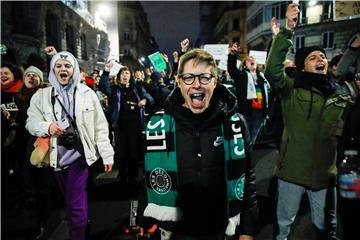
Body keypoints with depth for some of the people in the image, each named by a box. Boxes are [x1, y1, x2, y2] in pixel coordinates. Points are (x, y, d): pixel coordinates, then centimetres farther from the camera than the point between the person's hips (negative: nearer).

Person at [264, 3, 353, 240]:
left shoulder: (340, 94, 5)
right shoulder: (292, 89, -7)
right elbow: (272, 70, -25)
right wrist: (288, 30, -31)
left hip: (325, 172, 3)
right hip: (292, 169, -2)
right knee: (284, 220, 18)